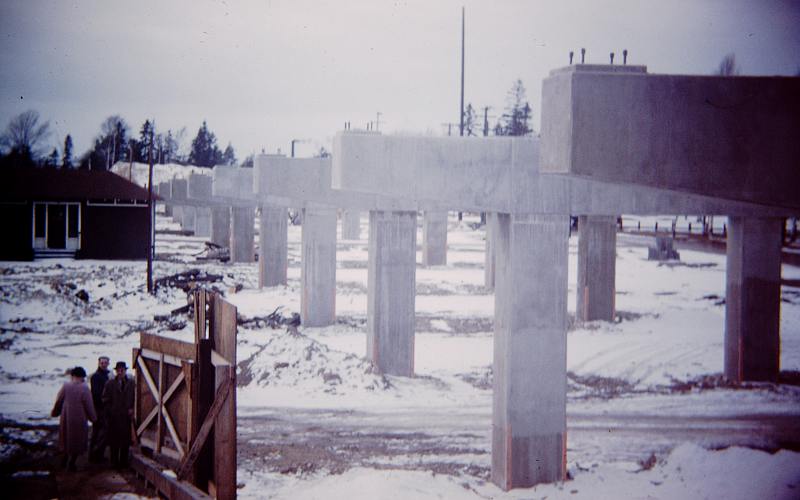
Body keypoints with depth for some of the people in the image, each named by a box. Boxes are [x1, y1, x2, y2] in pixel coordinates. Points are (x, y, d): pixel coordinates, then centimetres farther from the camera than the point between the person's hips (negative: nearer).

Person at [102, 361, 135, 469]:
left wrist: (132, 409, -5)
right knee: (113, 441, 3)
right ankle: (114, 462, 10)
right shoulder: (110, 384, 6)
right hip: (113, 417, 0)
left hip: (127, 416, 0)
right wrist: (110, 411, -2)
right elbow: (105, 400, 7)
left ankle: (123, 462, 11)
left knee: (125, 441, 3)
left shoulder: (131, 383, 4)